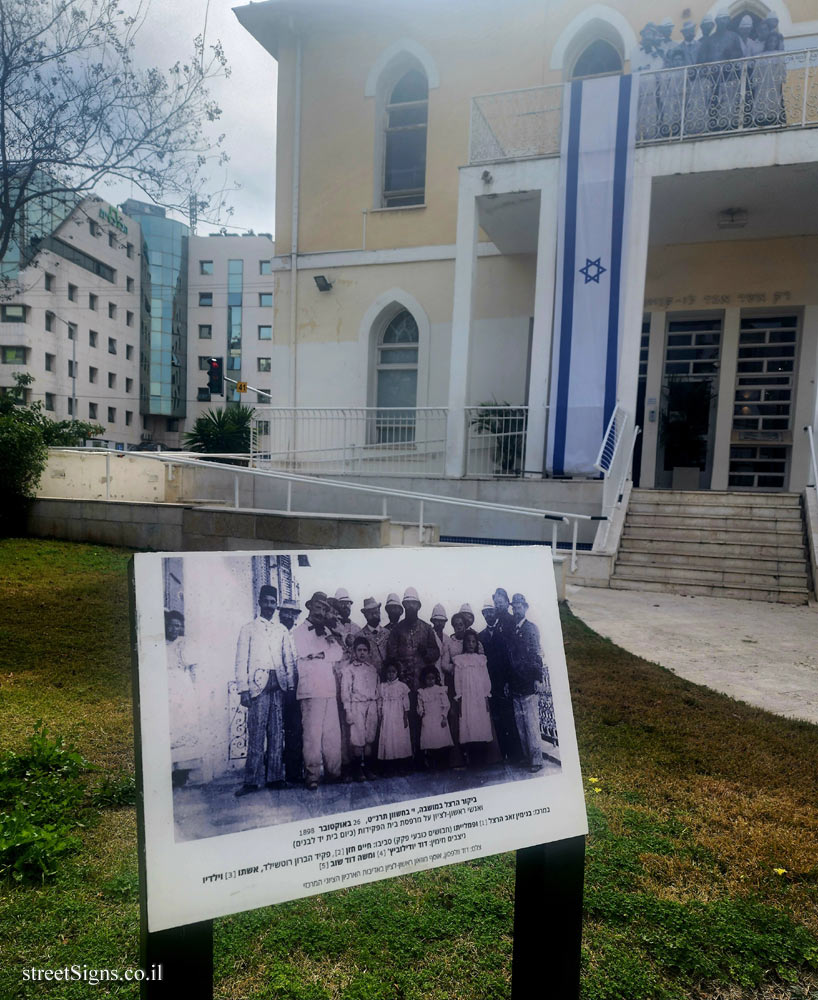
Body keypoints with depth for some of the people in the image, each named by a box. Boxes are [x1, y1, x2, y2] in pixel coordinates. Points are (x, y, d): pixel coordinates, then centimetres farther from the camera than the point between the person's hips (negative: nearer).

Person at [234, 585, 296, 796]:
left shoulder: (282, 630, 17)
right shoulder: (248, 628, 8)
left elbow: (290, 660, 15)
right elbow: (241, 660, 2)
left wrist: (291, 685, 4)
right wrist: (243, 689, -7)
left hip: (279, 685, 3)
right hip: (258, 684, -3)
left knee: (277, 731, 3)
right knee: (256, 732, -6)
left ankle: (275, 777, 10)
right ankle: (252, 780, 0)